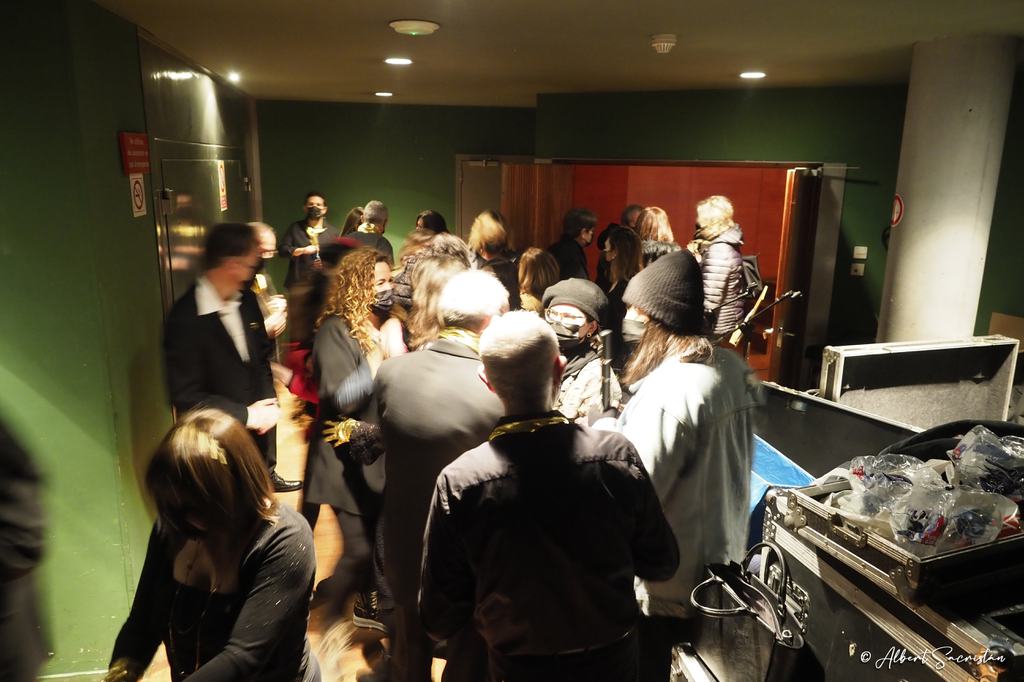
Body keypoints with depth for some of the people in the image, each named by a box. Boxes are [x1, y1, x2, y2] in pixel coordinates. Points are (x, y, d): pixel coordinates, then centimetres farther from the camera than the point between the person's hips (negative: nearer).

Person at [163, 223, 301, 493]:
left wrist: (269, 405, -5)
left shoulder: (247, 300, -2)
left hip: (260, 429, 6)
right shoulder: (185, 319, -22)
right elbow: (185, 397, -21)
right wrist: (246, 415, -20)